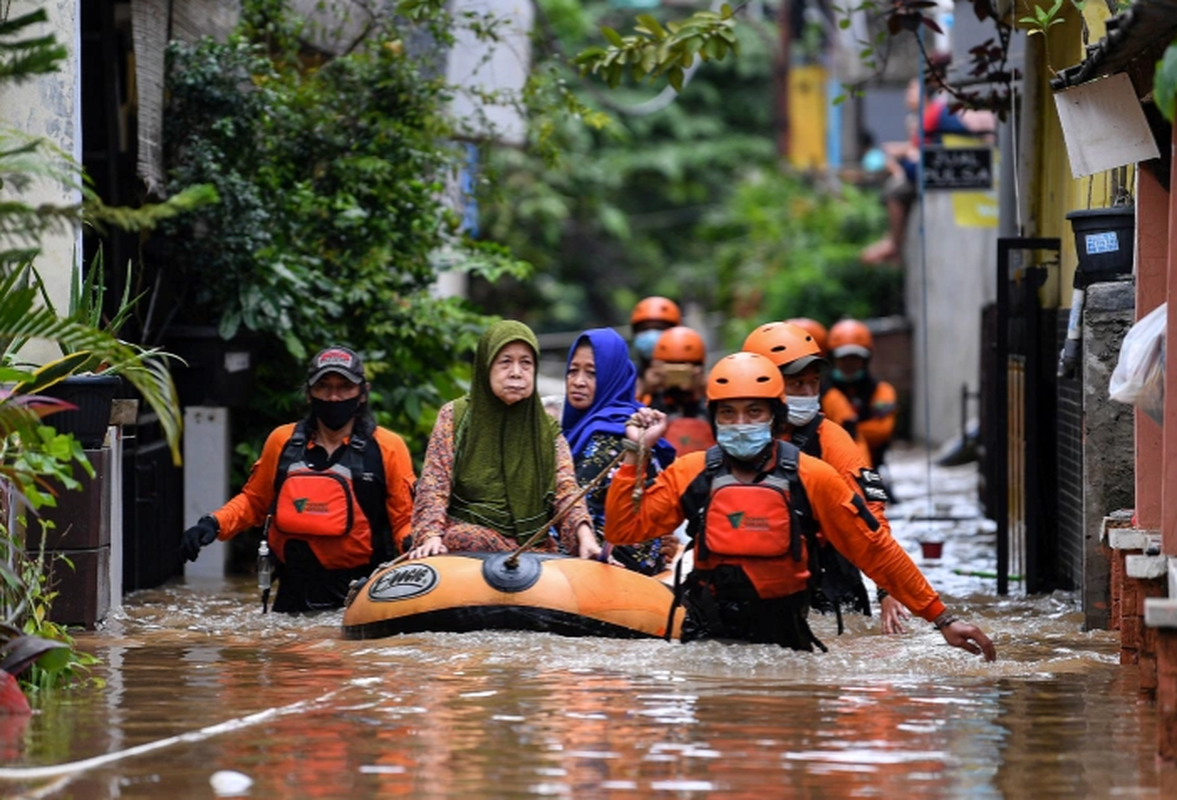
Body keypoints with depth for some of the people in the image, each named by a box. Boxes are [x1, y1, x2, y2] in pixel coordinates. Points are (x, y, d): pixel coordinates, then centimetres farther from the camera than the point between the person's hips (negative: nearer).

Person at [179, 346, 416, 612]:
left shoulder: (387, 448, 1)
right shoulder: (282, 441, 10)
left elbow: (403, 521, 3)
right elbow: (253, 501, 20)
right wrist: (214, 524, 4)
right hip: (294, 593, 3)